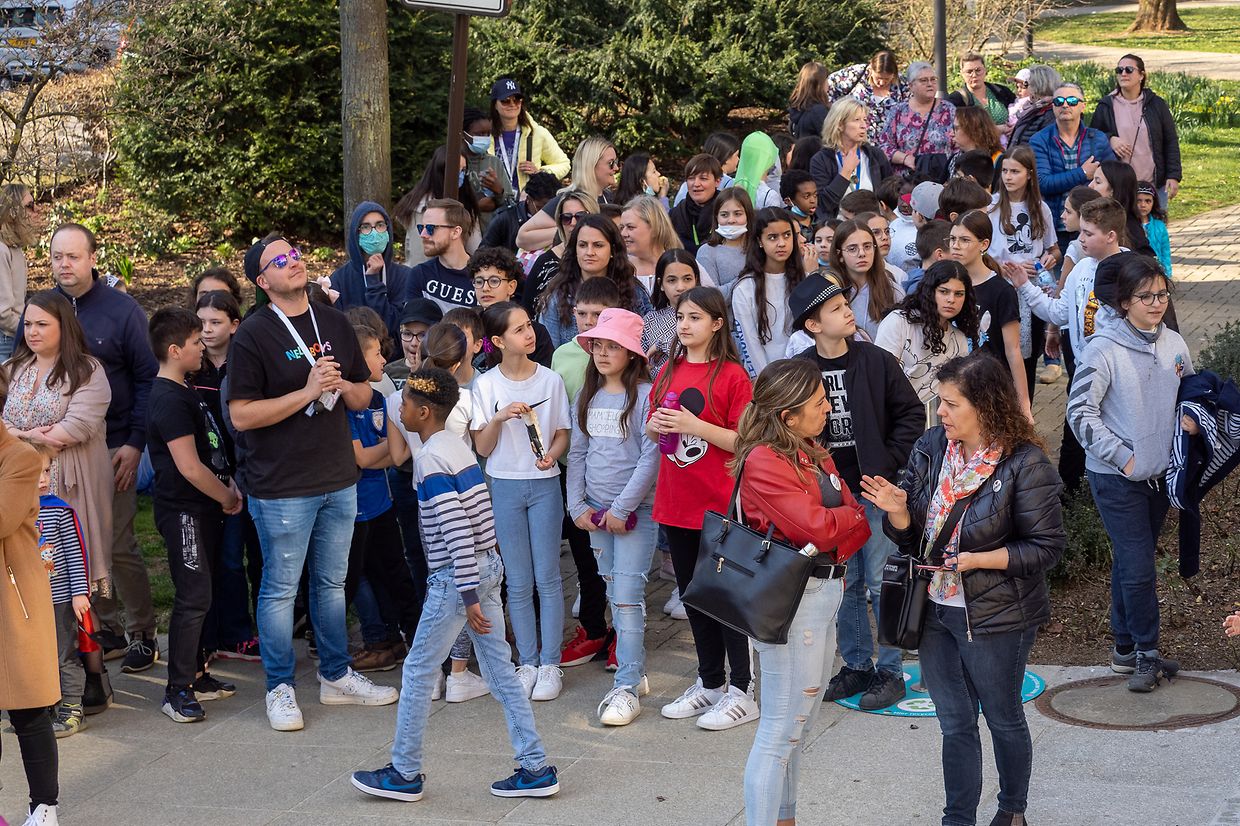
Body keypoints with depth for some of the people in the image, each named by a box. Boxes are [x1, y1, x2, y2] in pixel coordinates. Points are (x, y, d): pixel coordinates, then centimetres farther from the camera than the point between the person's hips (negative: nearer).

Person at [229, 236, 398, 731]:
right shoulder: (253, 334, -9)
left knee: (332, 583, 16)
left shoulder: (335, 324, 9)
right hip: (282, 487, -6)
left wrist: (340, 385, -8)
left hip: (339, 481, 6)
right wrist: (307, 392, -20)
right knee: (280, 589, 3)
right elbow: (241, 415, -15)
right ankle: (280, 689, 13)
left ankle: (336, 676, 28)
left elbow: (363, 397, 14)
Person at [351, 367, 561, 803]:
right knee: (500, 670, 10)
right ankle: (536, 769, 10)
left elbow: (457, 531, -22)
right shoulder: (457, 447, 11)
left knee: (418, 672, 4)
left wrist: (468, 597, -21)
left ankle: (405, 774, 13)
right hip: (489, 565, 9)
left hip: (458, 575, -9)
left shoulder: (431, 459, -17)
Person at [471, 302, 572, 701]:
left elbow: (562, 434, 6)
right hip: (504, 487, 0)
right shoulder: (486, 385, -2)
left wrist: (552, 455, -14)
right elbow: (482, 447, -2)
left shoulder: (550, 380, 0)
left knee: (547, 577, 0)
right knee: (519, 582, 5)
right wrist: (499, 418, -19)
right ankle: (527, 662, 15)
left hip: (544, 485, 0)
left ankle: (550, 664, 7)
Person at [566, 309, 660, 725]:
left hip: (636, 510, -6)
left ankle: (627, 687, -8)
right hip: (596, 510, 6)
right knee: (615, 593, 11)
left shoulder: (645, 395, -10)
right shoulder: (587, 397, 9)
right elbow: (577, 452, 13)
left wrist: (622, 509, -14)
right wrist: (577, 505, 3)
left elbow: (650, 457, -13)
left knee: (626, 596, -10)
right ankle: (634, 671, 21)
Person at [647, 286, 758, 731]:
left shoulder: (732, 375, -10)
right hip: (675, 505, 7)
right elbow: (652, 429, 19)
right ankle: (709, 683, 27)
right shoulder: (668, 372, 10)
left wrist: (696, 426, -22)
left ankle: (741, 691, 8)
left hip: (719, 505, -7)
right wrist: (655, 425, -4)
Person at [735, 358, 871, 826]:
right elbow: (816, 527, -21)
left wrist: (836, 556, -14)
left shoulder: (814, 454, 11)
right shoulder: (763, 463, -17)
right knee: (780, 731, -4)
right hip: (792, 601, -10)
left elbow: (852, 519, 5)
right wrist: (856, 513, -3)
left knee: (800, 726, 18)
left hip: (825, 591, 10)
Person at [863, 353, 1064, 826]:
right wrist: (896, 511, -17)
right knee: (955, 725, 14)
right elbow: (910, 534, 5)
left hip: (995, 616, -5)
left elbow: (1047, 546, -16)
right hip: (935, 609, 5)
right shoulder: (931, 448, -1)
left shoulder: (1025, 465, -17)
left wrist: (978, 560, -25)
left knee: (1003, 718, 16)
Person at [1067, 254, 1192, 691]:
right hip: (1116, 476, -6)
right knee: (1138, 566, -7)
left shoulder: (1174, 344, 3)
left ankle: (1126, 649, 24)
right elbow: (1081, 411, -14)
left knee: (1130, 561, 15)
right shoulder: (1104, 349, -15)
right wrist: (1124, 457, -15)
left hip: (1160, 471, 6)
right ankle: (1146, 651, 7)